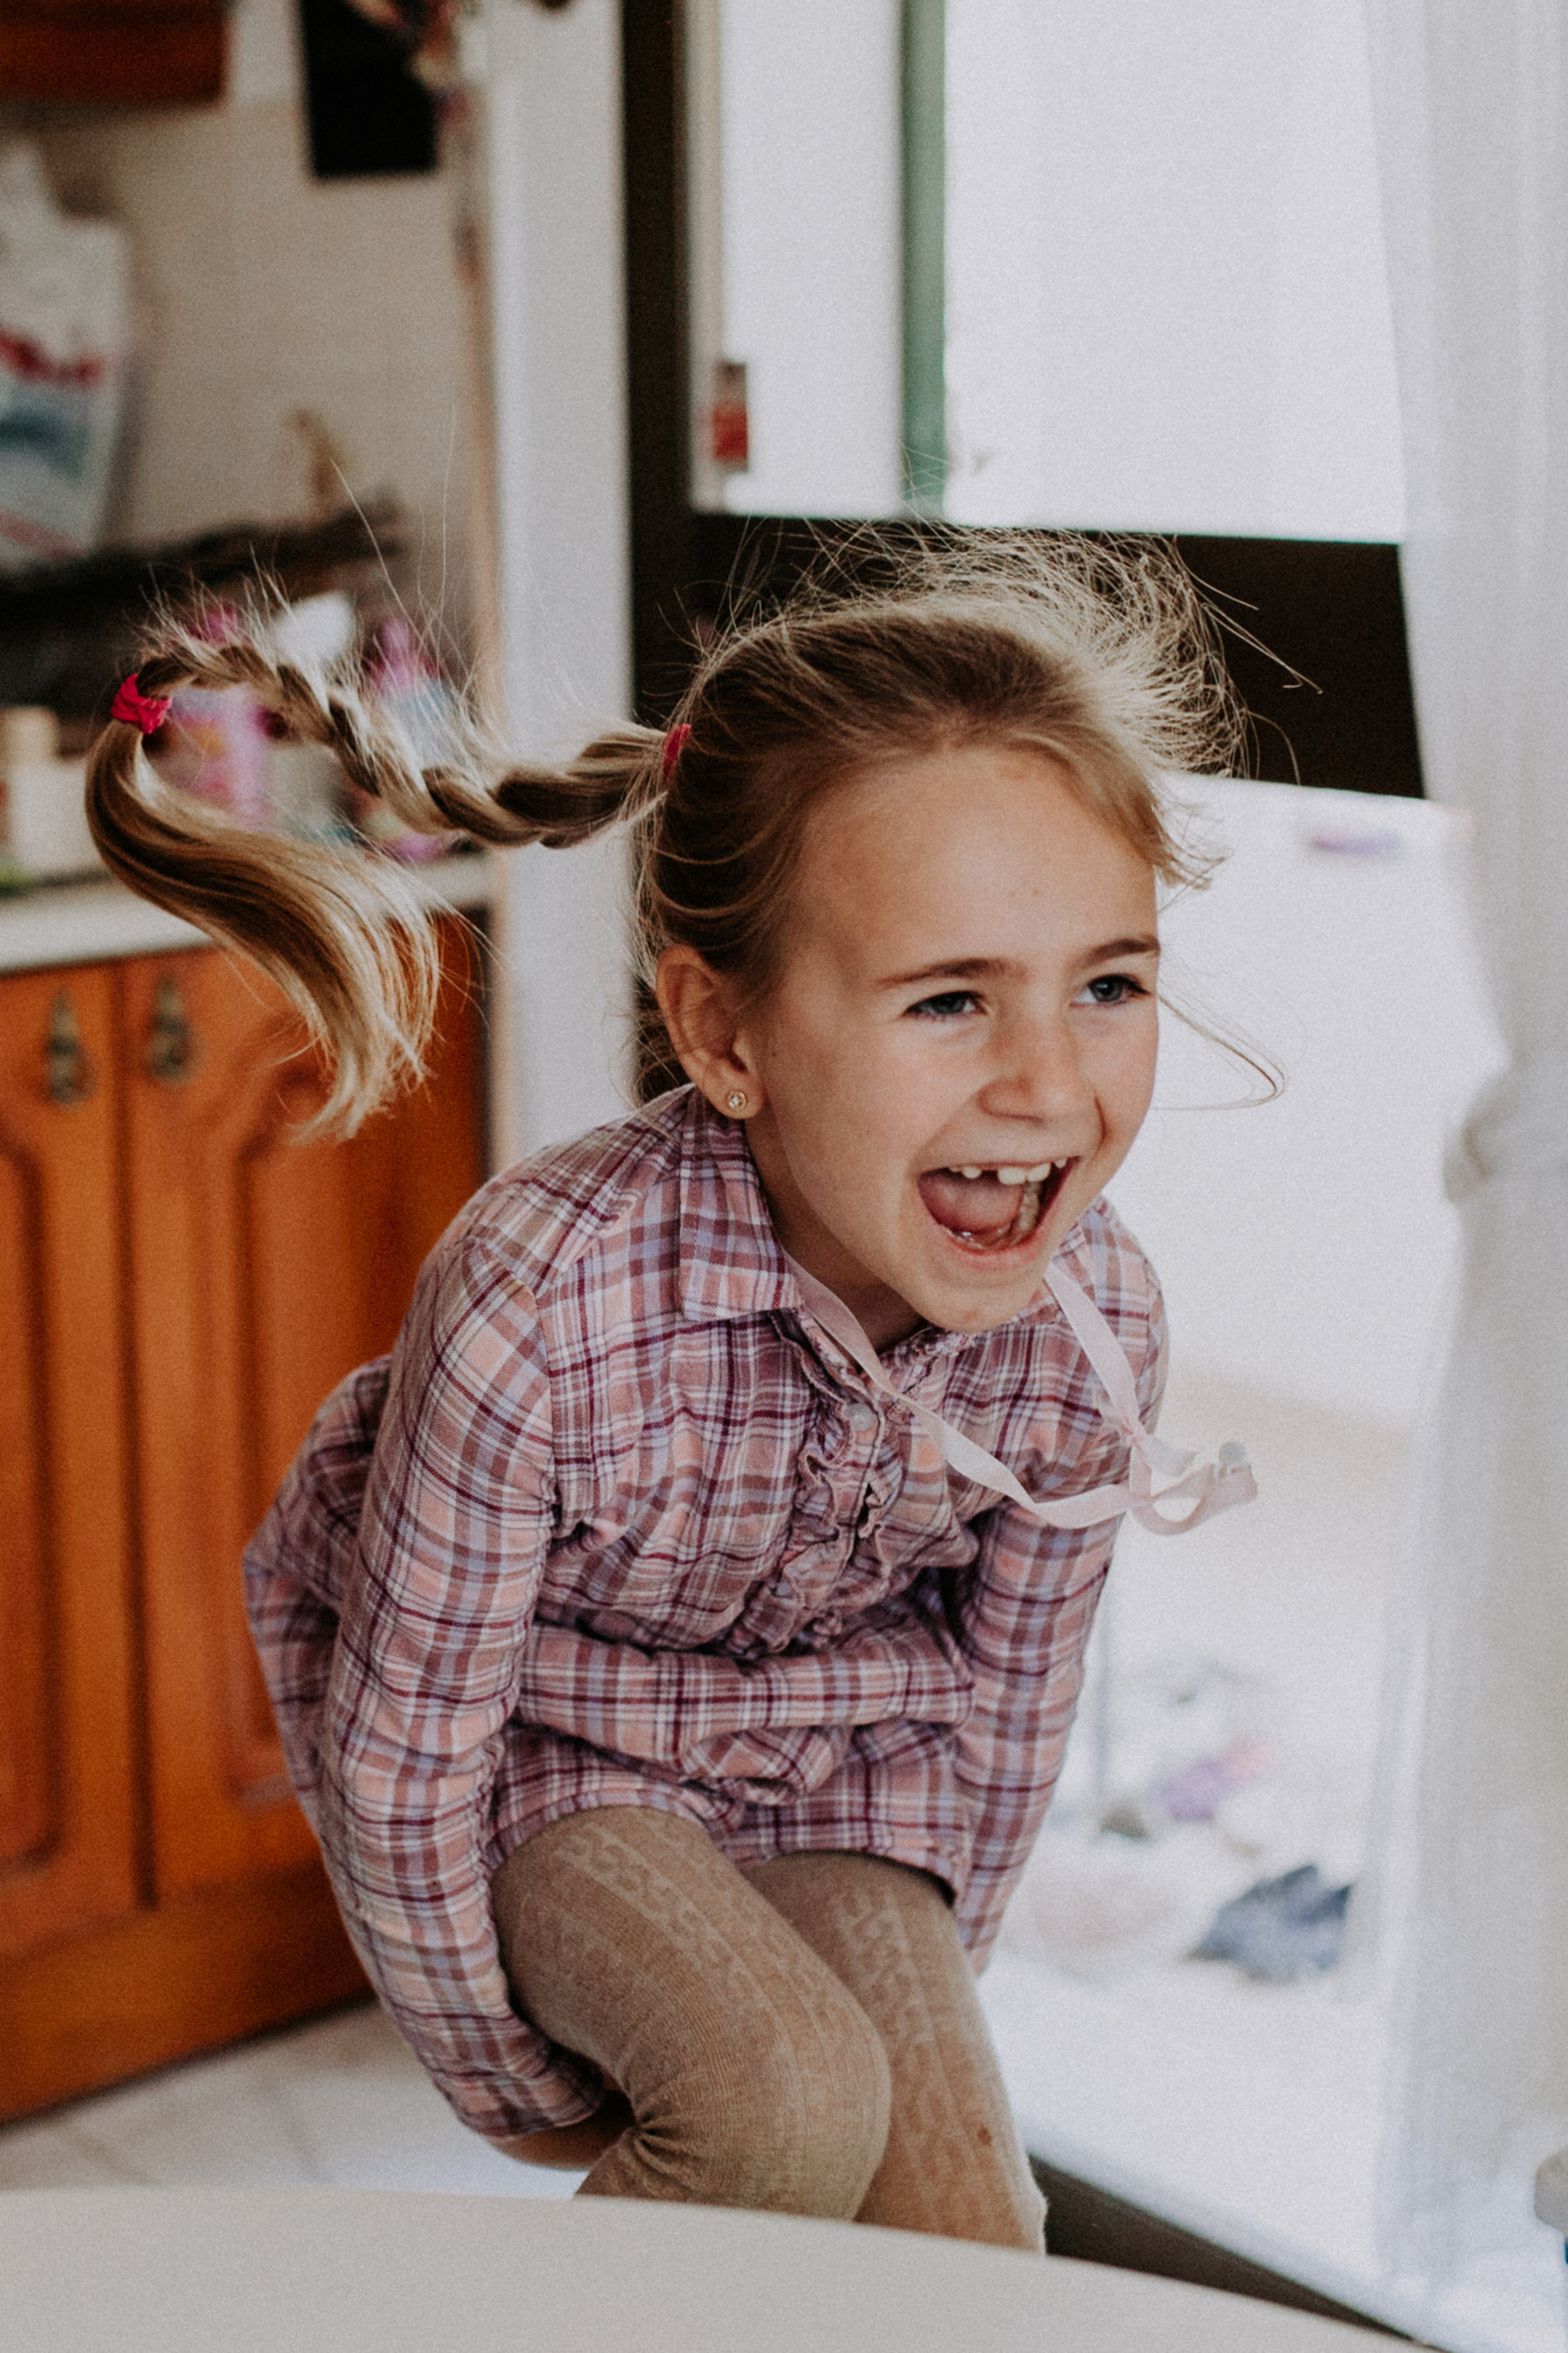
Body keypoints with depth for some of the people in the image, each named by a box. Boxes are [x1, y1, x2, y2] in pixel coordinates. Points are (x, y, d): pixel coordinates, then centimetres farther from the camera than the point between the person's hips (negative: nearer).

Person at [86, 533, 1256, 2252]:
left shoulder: (1095, 1315, -23)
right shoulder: (539, 1299, -38)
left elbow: (1009, 1692, -3)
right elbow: (402, 1752, -22)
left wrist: (925, 2015, 9)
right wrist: (504, 2078, -8)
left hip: (833, 1743, 4)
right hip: (530, 1738, -3)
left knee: (965, 2243, -8)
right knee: (788, 2114, -24)